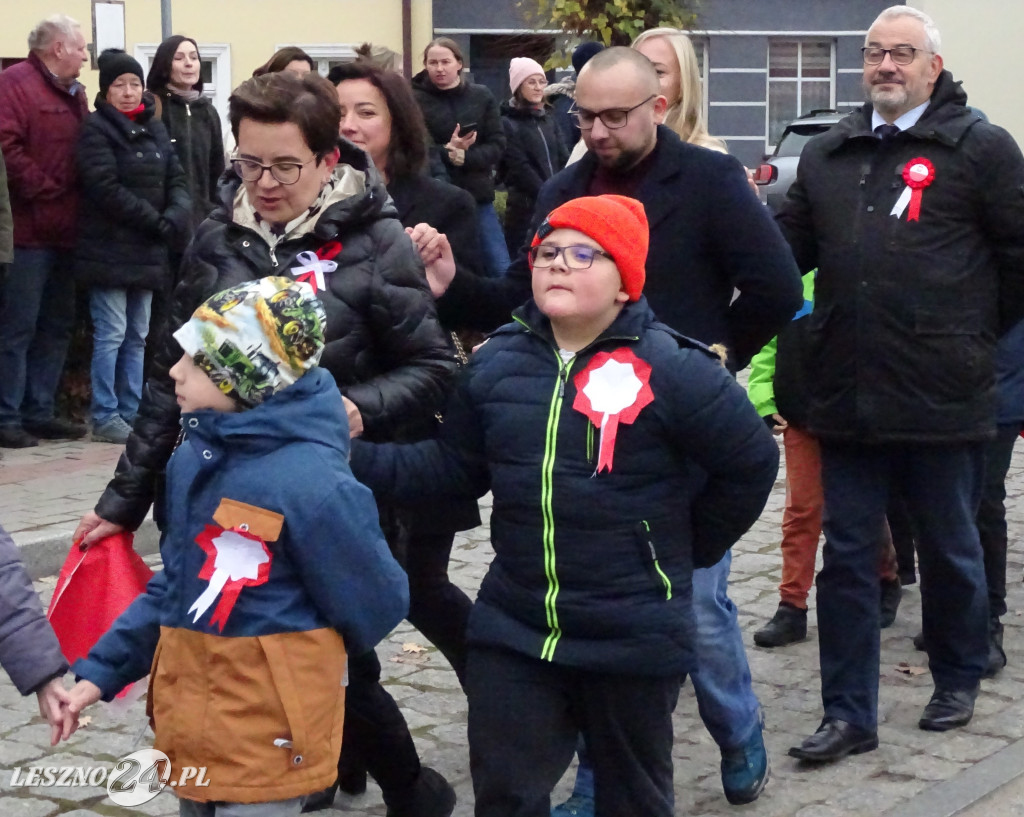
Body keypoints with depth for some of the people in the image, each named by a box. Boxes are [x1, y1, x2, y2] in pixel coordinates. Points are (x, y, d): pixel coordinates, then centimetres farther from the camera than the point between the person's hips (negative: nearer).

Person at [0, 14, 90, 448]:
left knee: (57, 326, 12)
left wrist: (78, 202, 5)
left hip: (65, 229, 9)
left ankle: (39, 411, 20)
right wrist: (46, 190, -16)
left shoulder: (75, 92, 18)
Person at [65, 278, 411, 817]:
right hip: (193, 729, 7)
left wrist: (294, 655, 5)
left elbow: (374, 606, -12)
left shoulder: (312, 481, -22)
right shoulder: (194, 455, 1)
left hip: (267, 739, -7)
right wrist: (101, 669, 8)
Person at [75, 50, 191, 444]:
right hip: (109, 249, -6)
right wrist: (156, 221, -15)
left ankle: (131, 412, 17)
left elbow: (176, 179, 9)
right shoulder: (97, 129, -7)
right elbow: (106, 189, -15)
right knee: (111, 334, -5)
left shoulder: (155, 128, 14)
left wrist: (177, 214, -12)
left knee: (138, 335, 10)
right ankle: (105, 417, 2)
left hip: (147, 250, 7)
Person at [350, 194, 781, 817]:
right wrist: (355, 457, -3)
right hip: (513, 632, 4)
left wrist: (690, 548, -1)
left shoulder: (672, 368, -13)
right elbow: (454, 466, 7)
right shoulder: (497, 362, 2)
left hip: (634, 640, -3)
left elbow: (753, 462, -7)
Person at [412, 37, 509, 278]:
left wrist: (463, 156, -15)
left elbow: (497, 146, 0)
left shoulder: (482, 96, 6)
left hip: (478, 197, 2)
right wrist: (448, 151, -21)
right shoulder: (416, 100, -1)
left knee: (501, 271, 2)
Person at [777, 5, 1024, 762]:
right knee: (847, 556, 7)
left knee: (950, 549, 14)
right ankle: (849, 714, 16)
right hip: (848, 393, 4)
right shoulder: (827, 153, 10)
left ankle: (959, 681, 35)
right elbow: (790, 249, 14)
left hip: (942, 396, -4)